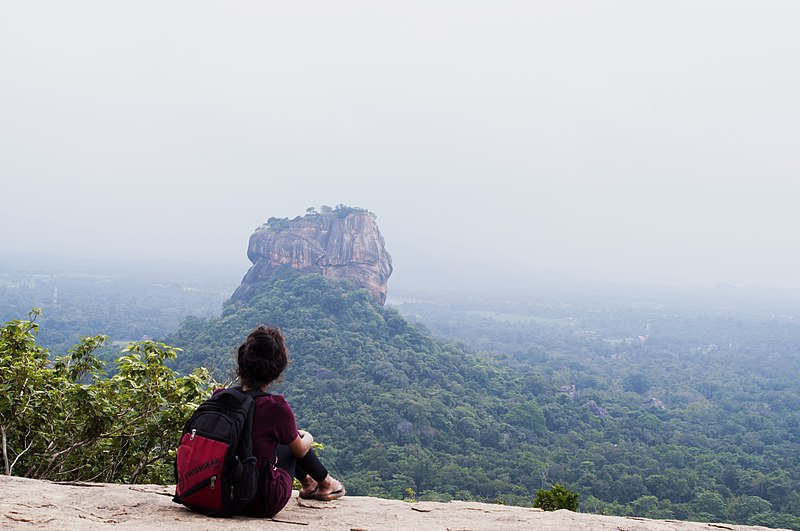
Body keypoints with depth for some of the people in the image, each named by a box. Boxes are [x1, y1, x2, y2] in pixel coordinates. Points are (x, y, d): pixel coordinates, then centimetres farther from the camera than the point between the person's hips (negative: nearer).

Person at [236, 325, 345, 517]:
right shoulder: (276, 408, -22)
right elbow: (300, 450, -3)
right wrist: (308, 438, 21)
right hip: (264, 504, -5)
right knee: (292, 441, 19)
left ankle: (307, 482, 48)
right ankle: (325, 483, 41)